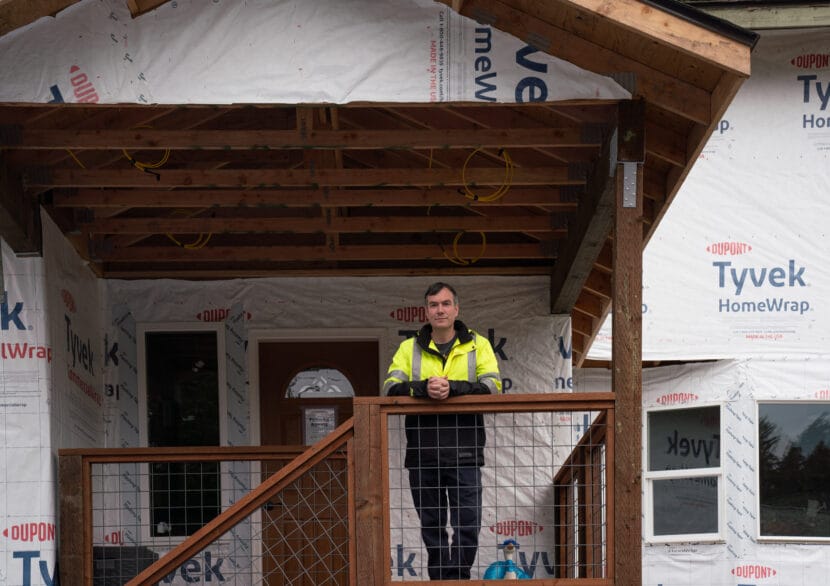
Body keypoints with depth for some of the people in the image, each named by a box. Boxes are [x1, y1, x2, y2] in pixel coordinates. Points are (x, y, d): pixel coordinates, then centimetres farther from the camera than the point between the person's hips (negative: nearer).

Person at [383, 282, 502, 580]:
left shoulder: (478, 345, 6)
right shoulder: (409, 348, 10)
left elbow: (492, 386, -7)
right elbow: (391, 388, -4)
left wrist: (452, 387, -22)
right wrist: (424, 388, -23)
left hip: (464, 454, -2)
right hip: (422, 454, 2)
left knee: (468, 523, -3)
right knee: (431, 525, 11)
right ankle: (440, 578, 23)